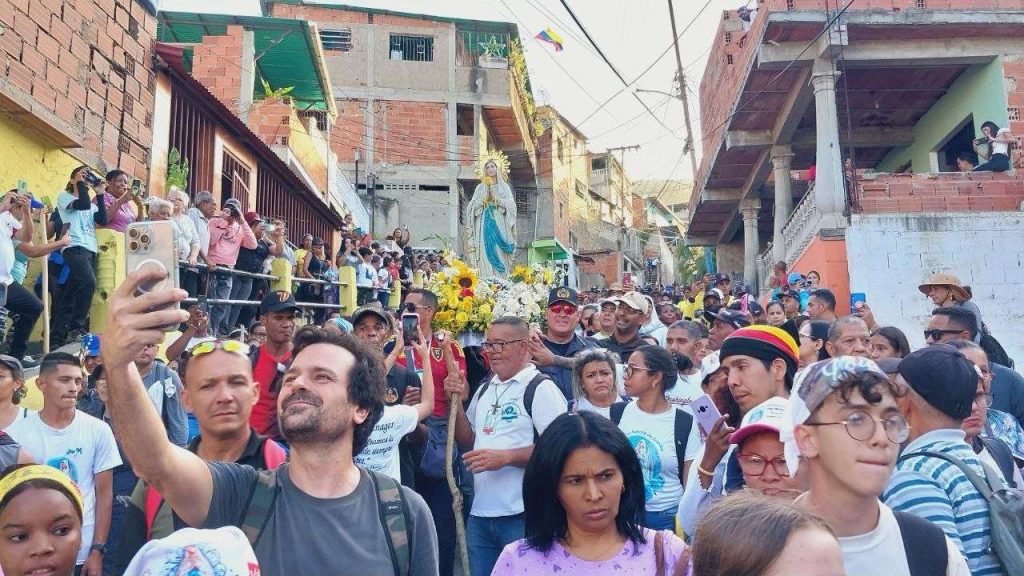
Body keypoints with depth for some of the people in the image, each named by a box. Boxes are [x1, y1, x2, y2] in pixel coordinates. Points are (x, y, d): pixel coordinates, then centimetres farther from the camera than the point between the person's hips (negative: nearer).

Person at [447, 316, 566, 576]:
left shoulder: (541, 388, -10)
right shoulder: (484, 390, 14)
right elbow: (468, 441, 18)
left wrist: (505, 457, -22)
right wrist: (456, 401, 4)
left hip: (523, 516, -7)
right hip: (479, 514, 7)